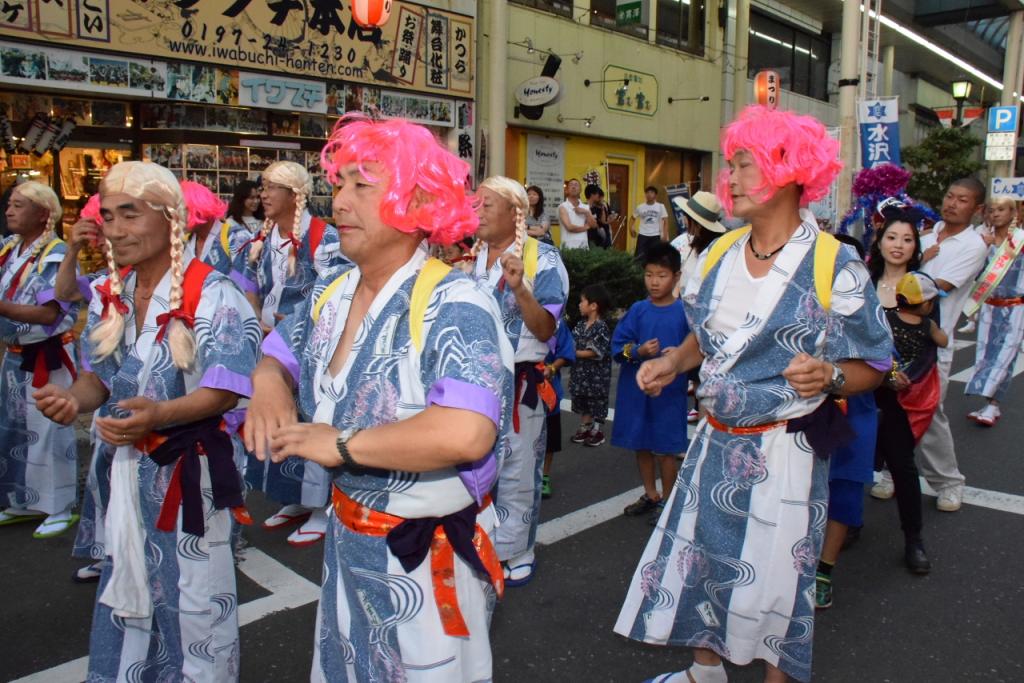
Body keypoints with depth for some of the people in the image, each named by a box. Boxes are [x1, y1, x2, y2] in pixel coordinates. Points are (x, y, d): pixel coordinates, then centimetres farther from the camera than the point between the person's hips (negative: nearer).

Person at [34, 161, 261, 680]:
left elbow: (225, 390, -20)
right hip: (130, 461, 6)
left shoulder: (213, 295, -17)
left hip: (192, 465, -6)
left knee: (192, 595, 8)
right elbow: (100, 372, 10)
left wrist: (159, 414, -36)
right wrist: (74, 399, -12)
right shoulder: (109, 293, 3)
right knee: (125, 584, 20)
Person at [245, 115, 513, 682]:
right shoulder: (331, 294, 1)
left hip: (427, 556, -7)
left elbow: (465, 434, -40)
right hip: (347, 539, 8)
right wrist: (269, 383, -6)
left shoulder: (454, 305, -25)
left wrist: (340, 443, -29)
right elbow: (277, 352, 18)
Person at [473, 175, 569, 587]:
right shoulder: (468, 256, 8)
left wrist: (519, 288, -27)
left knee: (516, 470, 7)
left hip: (518, 380, -5)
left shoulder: (542, 259, -7)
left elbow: (545, 330, -13)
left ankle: (517, 551, 24)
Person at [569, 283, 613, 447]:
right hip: (581, 372, 7)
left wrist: (575, 353, -17)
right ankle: (584, 428, 27)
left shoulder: (601, 328, -17)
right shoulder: (581, 325, 6)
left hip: (596, 374, -7)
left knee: (597, 402, 5)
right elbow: (573, 343, 10)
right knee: (581, 401, 15)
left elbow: (596, 352, -20)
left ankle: (597, 431, 17)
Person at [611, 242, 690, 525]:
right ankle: (650, 495, 34)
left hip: (669, 389, -3)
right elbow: (618, 345, 1)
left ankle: (667, 500, 25)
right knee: (641, 445, 15)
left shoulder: (684, 312, -7)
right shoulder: (638, 310, 0)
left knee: (666, 448, 6)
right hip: (636, 387, 4)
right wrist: (639, 351, -17)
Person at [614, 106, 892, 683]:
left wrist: (829, 376, -27)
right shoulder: (720, 254, 3)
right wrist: (673, 363, -1)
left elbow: (874, 363, -7)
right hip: (717, 441, 6)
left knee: (775, 574, 8)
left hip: (786, 450, -5)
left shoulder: (834, 265, -14)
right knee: (697, 553, 14)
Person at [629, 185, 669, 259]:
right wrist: (631, 228, 2)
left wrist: (665, 235, -10)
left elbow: (665, 221, -2)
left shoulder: (660, 206, 0)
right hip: (642, 235, 1)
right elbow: (633, 218, 17)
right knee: (639, 255, -3)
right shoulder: (640, 207, 4)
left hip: (655, 236, -1)